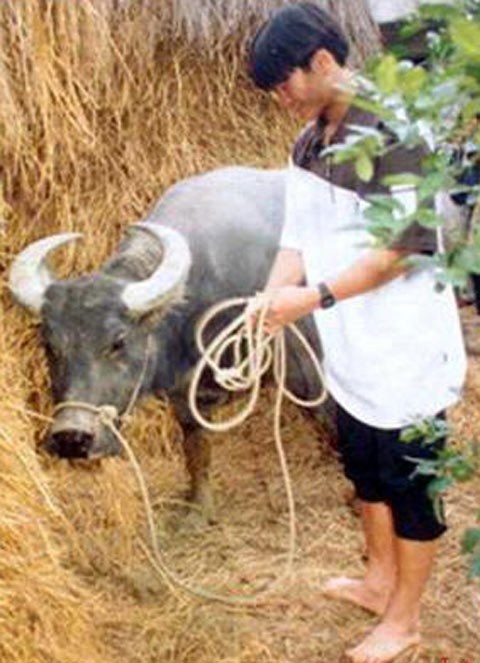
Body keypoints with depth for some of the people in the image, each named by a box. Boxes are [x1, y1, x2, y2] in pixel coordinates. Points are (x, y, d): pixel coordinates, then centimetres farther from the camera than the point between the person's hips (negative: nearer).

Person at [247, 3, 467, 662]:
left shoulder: (392, 131, -21)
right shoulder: (309, 141, 4)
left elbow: (403, 248, -24)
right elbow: (298, 236, 5)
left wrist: (314, 298, -24)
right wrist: (269, 300, -12)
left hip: (404, 353, -8)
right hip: (352, 353, 8)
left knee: (409, 484, 8)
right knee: (365, 470, 23)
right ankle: (380, 579, 44)